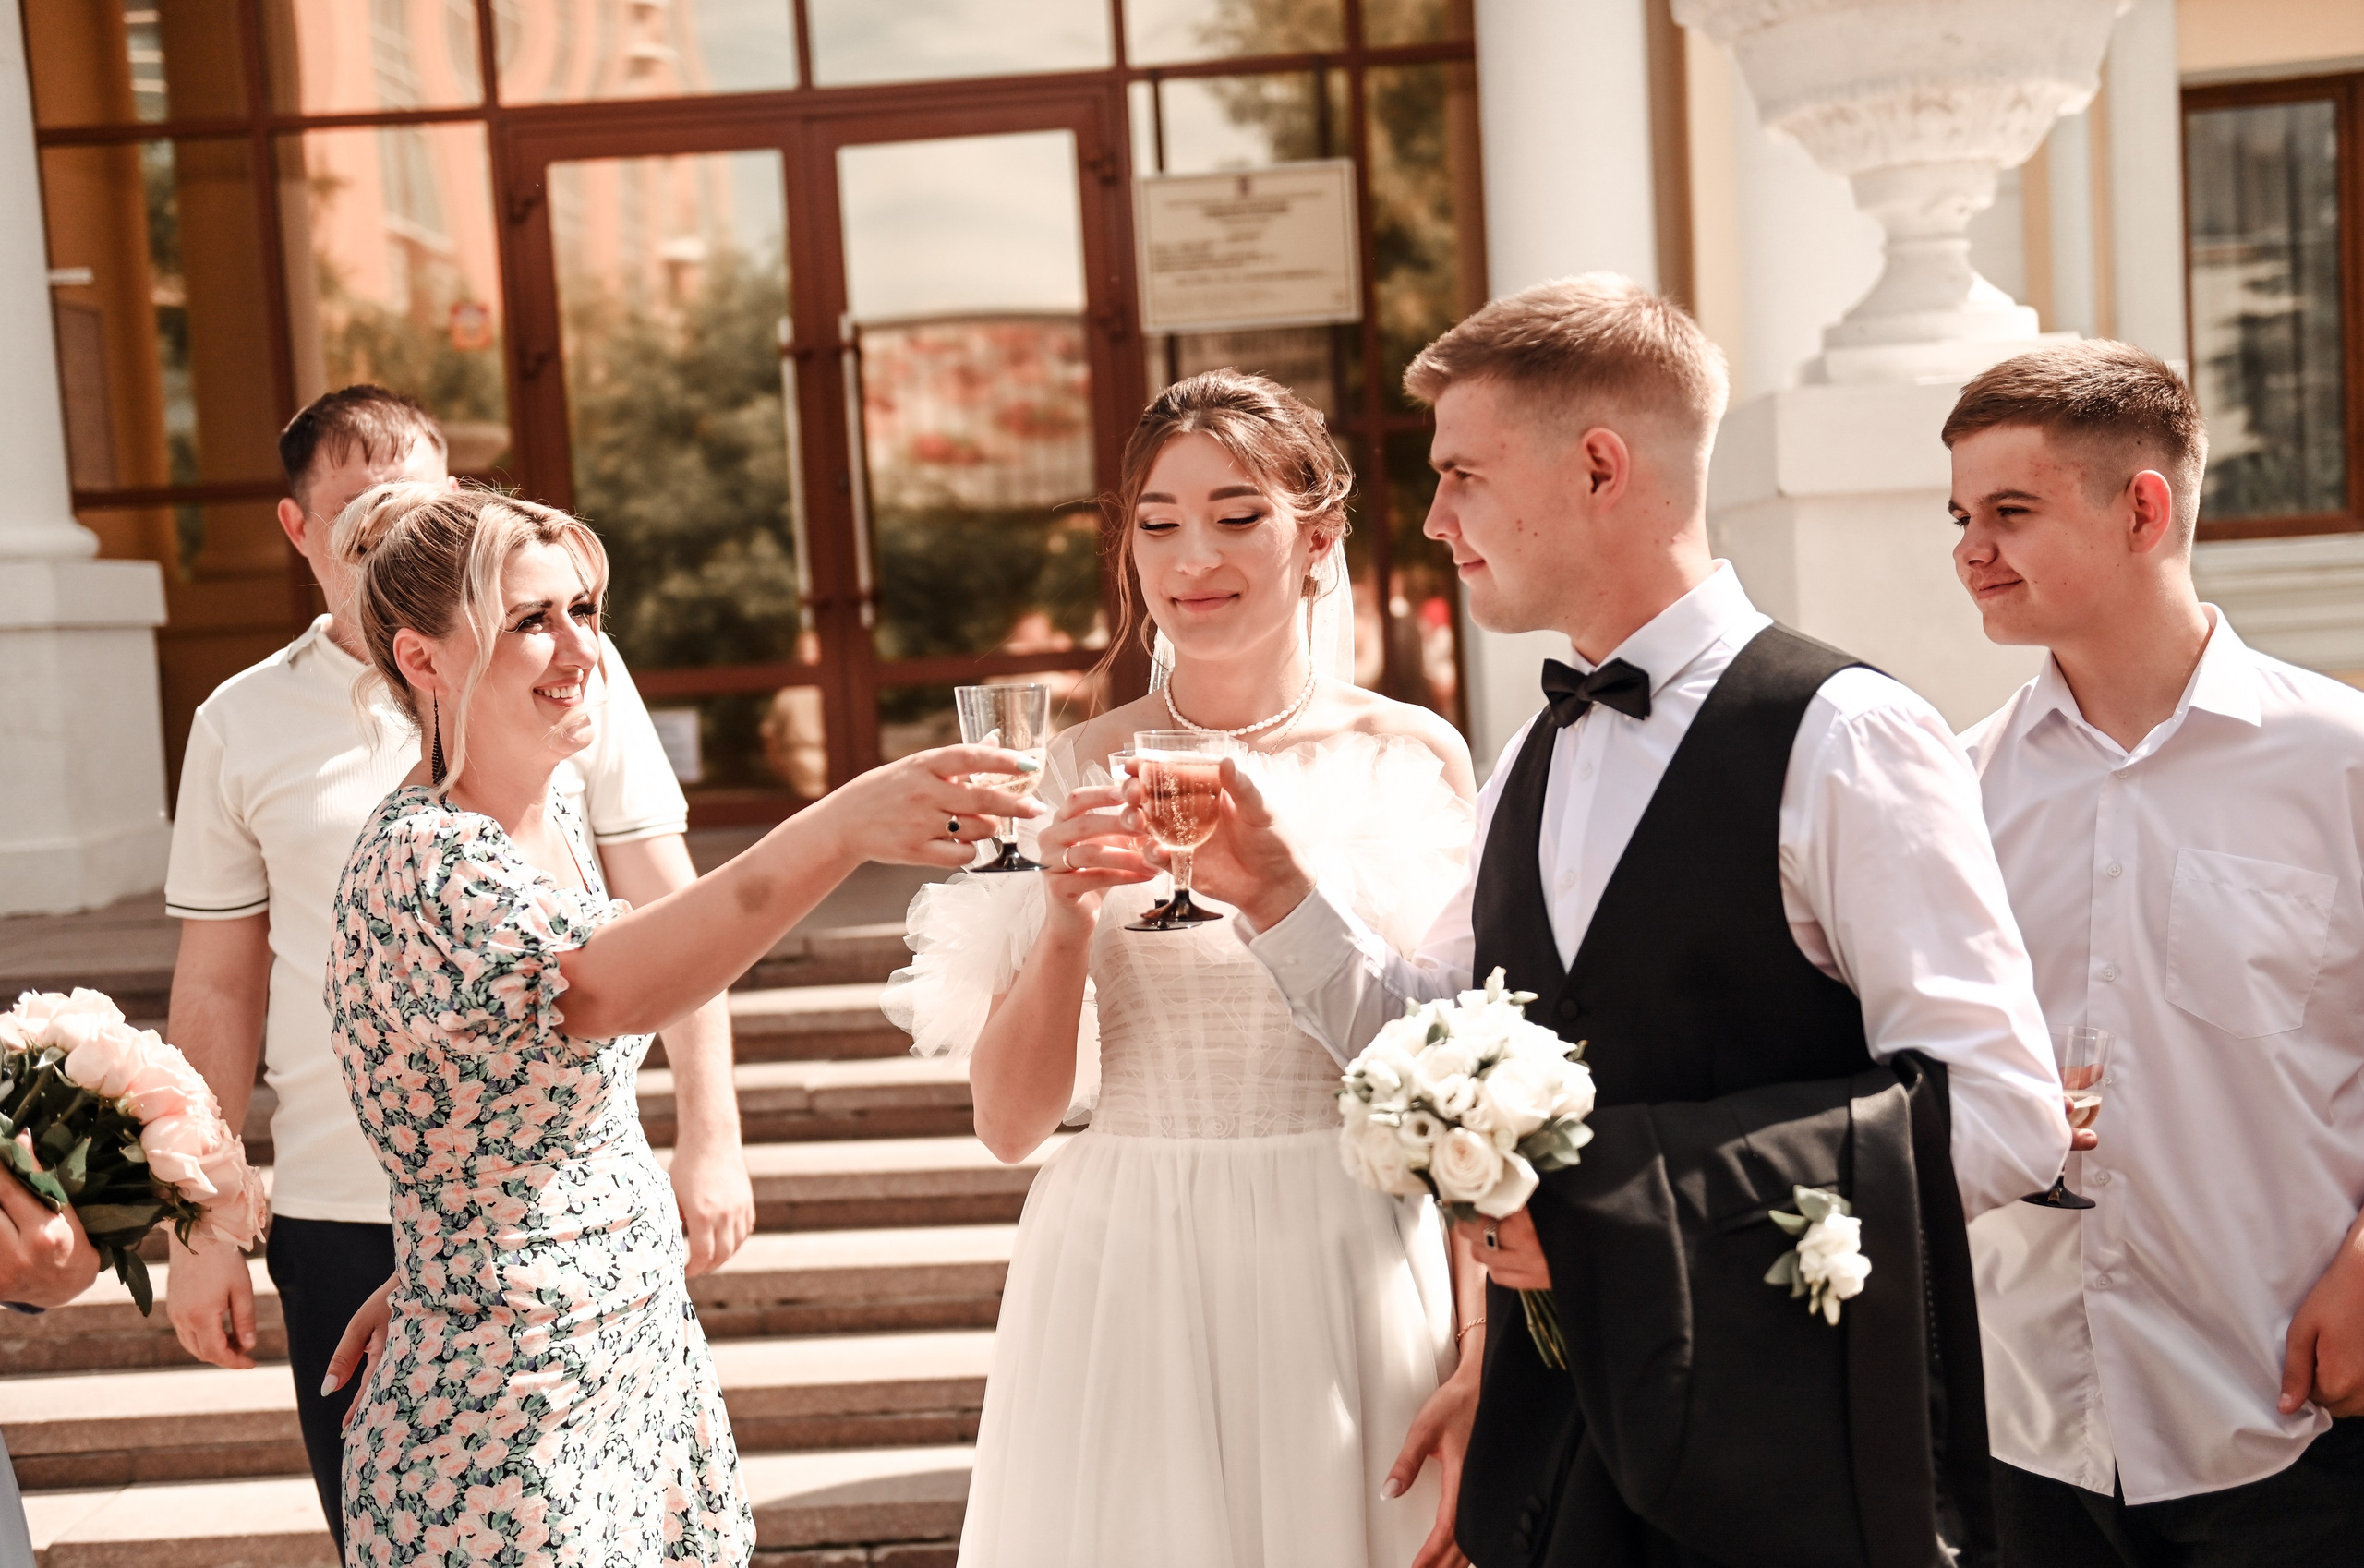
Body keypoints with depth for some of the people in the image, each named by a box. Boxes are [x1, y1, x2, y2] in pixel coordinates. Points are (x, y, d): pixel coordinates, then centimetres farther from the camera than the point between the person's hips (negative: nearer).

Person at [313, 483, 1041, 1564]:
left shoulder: (556, 822, 5)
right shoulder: (417, 867, -23)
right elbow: (597, 992, -43)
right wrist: (842, 828, -53)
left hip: (640, 1353, 8)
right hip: (509, 1415, -8)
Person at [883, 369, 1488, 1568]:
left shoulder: (1414, 759, -2)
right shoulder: (1080, 774, -2)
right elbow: (1010, 1121, -2)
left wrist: (1481, 1363, -3)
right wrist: (1067, 919, -18)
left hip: (1359, 1281, 0)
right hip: (1132, 1290, 0)